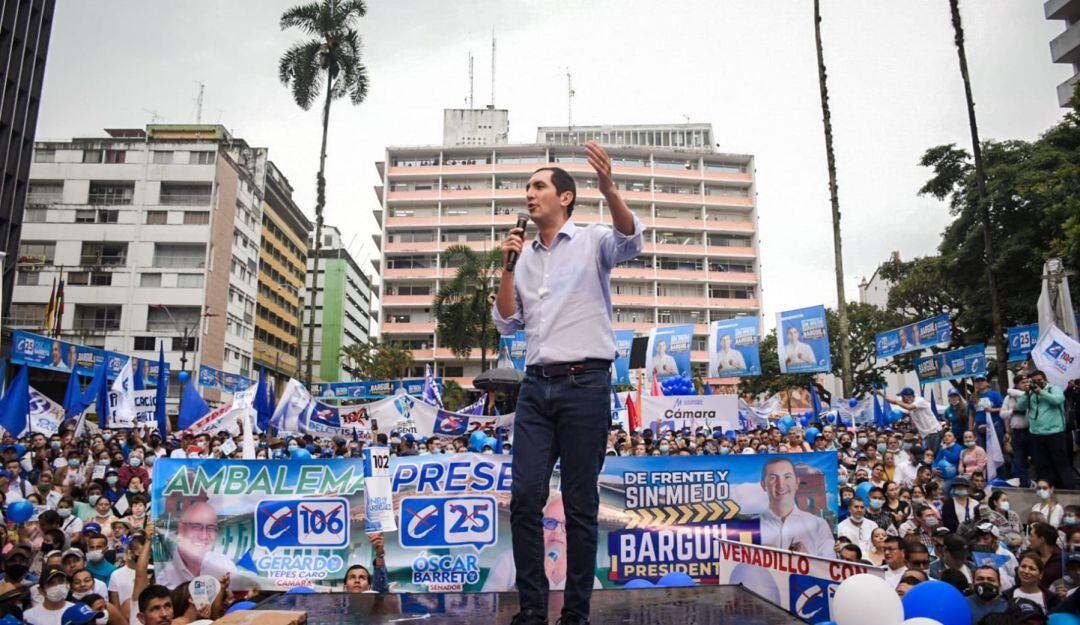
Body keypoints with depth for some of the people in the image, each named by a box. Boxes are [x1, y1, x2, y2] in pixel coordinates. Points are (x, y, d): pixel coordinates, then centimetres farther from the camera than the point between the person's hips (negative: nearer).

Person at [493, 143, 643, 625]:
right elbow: (507, 324, 15)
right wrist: (507, 266, 4)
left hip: (585, 385, -4)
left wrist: (609, 190, -35)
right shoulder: (525, 258, 19)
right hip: (536, 386, 5)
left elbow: (630, 240, -18)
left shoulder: (592, 242, 5)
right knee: (525, 498, -2)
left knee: (581, 505, 1)